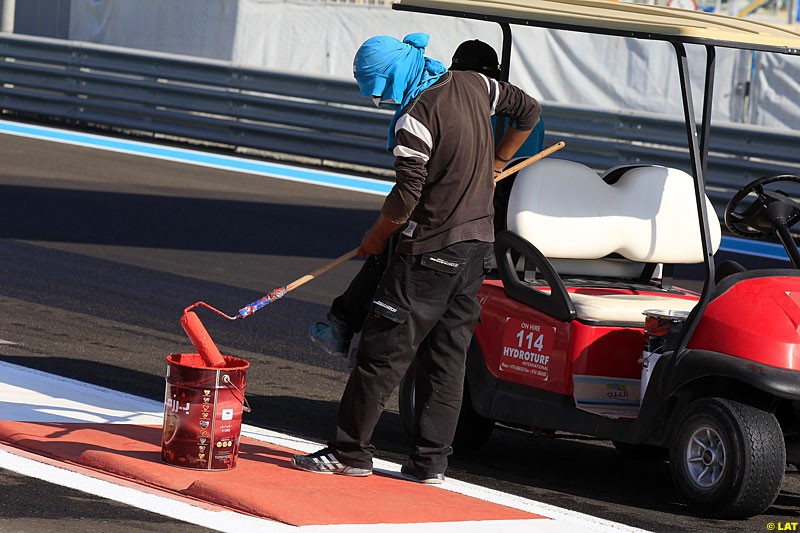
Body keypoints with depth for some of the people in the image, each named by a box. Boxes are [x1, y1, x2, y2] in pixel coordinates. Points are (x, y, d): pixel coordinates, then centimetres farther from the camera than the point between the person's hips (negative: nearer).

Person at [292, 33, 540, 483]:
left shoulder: (415, 118, -18)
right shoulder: (475, 85, 5)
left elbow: (406, 197, -17)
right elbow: (529, 111, 21)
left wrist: (376, 237, -1)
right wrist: (494, 165, 26)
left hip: (431, 250, -8)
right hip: (478, 244, 8)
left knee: (383, 350, -1)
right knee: (449, 356, 9)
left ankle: (351, 452, 3)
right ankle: (431, 462, 9)